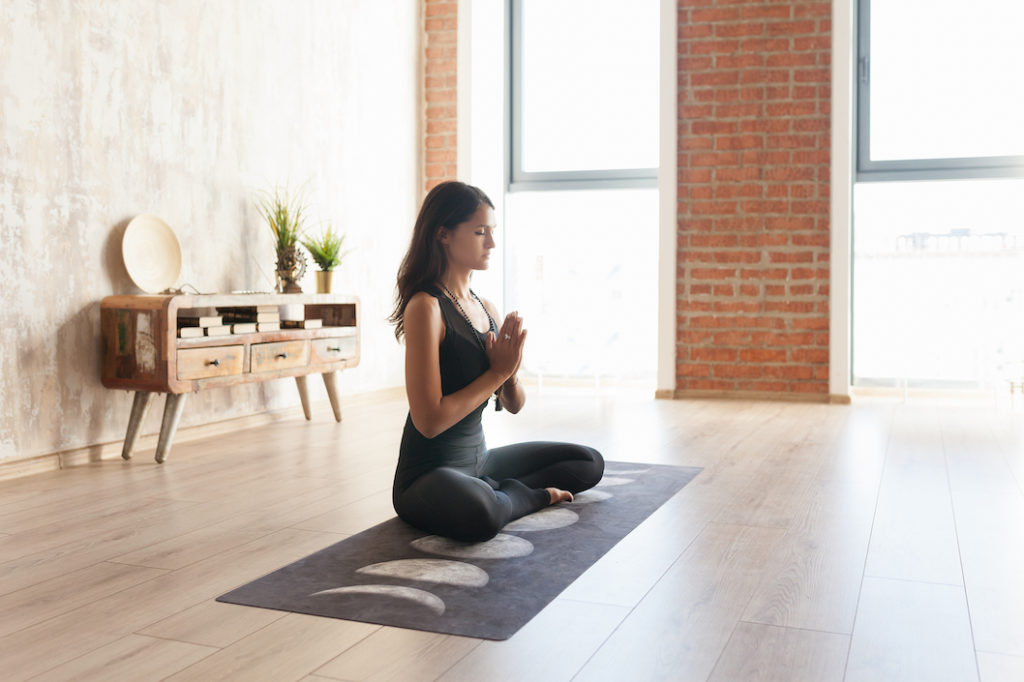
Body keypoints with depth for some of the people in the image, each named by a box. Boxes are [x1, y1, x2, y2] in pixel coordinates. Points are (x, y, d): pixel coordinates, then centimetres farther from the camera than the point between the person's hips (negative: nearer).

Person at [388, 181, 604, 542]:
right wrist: (497, 371, -16)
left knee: (590, 463, 16)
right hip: (429, 473, -8)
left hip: (479, 458, 8)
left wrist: (510, 372, -13)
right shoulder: (426, 306, -18)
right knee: (479, 512, -41)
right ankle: (532, 494, -7)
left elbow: (514, 405, 10)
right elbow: (429, 421, -24)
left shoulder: (486, 308, 7)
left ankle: (493, 489, -1)